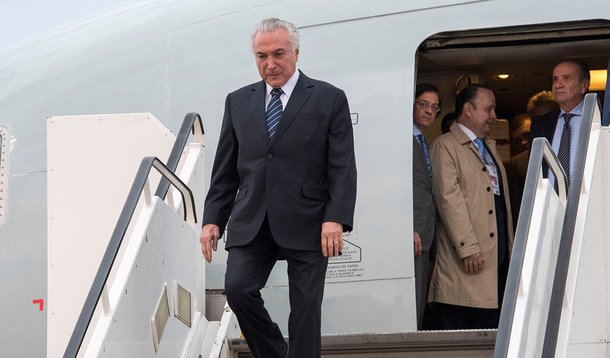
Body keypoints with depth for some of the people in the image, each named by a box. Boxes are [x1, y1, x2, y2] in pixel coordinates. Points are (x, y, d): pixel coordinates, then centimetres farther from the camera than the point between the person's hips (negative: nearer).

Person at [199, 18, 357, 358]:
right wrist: (213, 219, 7)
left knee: (306, 308, 0)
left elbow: (343, 167, -3)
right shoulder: (238, 101, 12)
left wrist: (336, 218, -14)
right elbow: (225, 169, 14)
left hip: (306, 224, -3)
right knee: (237, 288, -14)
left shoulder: (329, 99, 2)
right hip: (251, 223, 3)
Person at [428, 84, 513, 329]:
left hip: (498, 254, 8)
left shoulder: (490, 146, 24)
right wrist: (468, 249, -18)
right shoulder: (445, 146, -3)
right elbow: (449, 200, -12)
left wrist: (510, 244, 14)